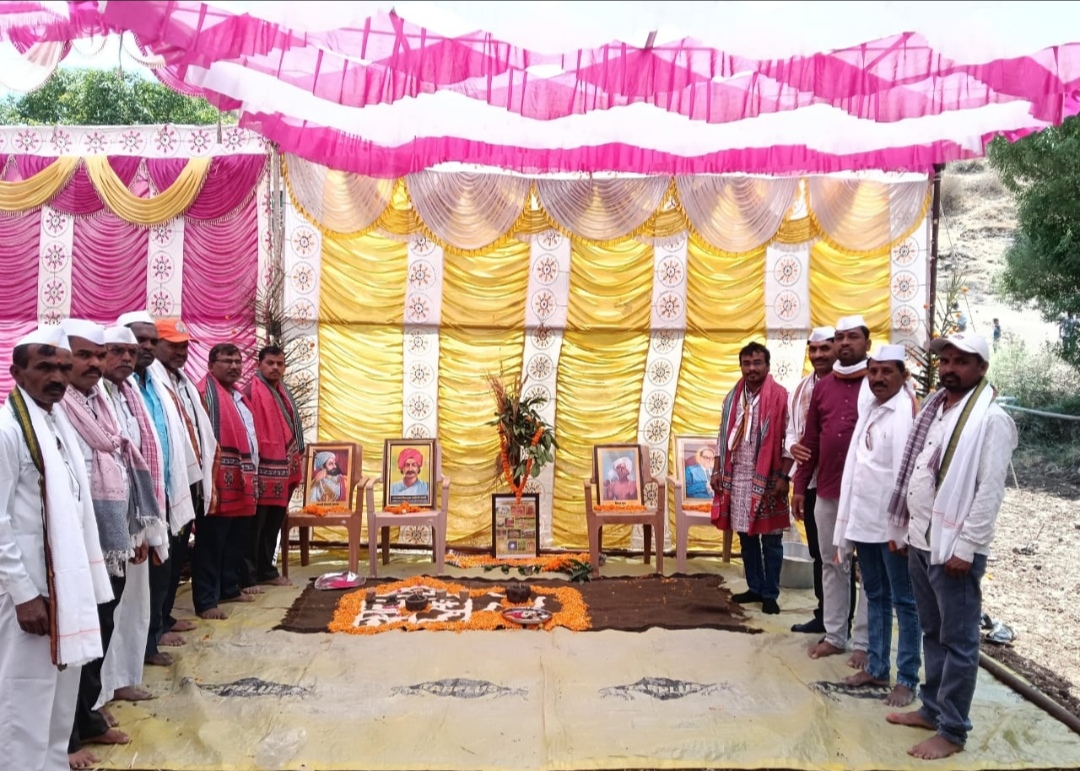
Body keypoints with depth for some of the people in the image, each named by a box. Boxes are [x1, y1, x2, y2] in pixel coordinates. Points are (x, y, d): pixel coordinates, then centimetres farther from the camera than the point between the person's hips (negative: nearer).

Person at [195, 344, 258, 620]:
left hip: (242, 480, 9)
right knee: (212, 544, -4)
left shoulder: (238, 395, 20)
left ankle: (229, 588, 29)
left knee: (238, 542, 17)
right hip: (221, 480, -9)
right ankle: (206, 601, 1)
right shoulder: (206, 392, -9)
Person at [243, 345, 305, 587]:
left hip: (282, 471, 8)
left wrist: (295, 465, 18)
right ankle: (248, 575, 5)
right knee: (255, 526, -2)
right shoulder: (252, 392, -11)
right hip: (261, 471, -8)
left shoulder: (283, 394, 16)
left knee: (273, 525, 15)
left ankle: (266, 570, 25)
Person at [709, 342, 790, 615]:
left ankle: (770, 594, 13)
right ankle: (755, 588, 24)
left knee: (771, 539, 3)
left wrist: (783, 476, -14)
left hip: (767, 478, -5)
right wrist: (717, 471, 8)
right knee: (746, 536, 12)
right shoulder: (733, 397, 9)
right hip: (737, 477, 5)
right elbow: (723, 436, 13)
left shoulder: (780, 396, -7)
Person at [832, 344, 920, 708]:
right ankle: (876, 667, 29)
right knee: (875, 597, 17)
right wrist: (850, 517, 13)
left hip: (893, 523, -8)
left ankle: (907, 678, 15)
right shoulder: (869, 408, 10)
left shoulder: (908, 411, -15)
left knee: (903, 602, 4)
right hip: (864, 519, 8)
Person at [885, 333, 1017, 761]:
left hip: (954, 548, -7)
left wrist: (965, 548, -19)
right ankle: (932, 709, 32)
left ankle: (952, 731, 14)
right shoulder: (933, 408, 11)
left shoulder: (991, 419, -13)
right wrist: (903, 529, 13)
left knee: (958, 642, 4)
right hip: (920, 541, 8)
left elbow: (990, 491, -17)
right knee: (932, 634, 19)